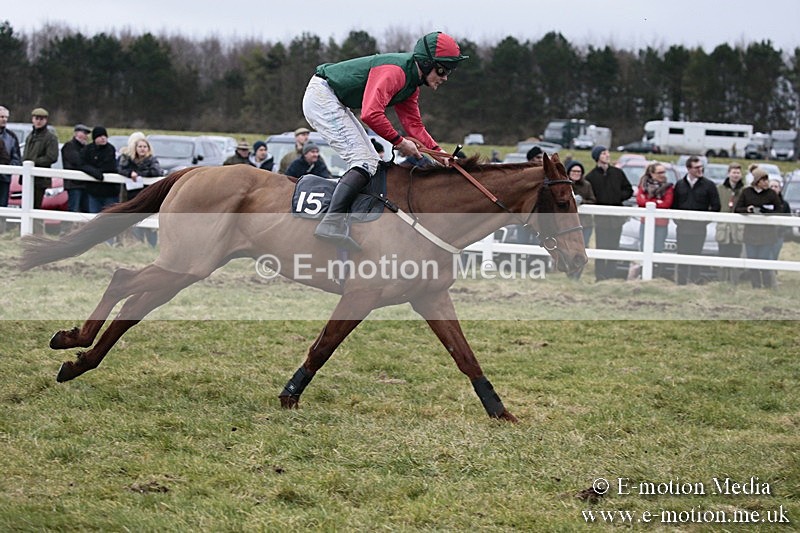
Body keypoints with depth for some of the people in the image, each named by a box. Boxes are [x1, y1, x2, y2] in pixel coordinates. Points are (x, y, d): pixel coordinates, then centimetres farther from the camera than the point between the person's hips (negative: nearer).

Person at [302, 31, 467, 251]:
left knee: (373, 163, 11)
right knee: (364, 160, -18)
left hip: (336, 104, 11)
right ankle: (332, 223, -29)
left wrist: (438, 151, -1)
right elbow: (371, 114, -33)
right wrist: (399, 142, -23)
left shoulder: (411, 83, 9)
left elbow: (414, 125, 11)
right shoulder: (395, 72, -23)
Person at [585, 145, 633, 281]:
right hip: (601, 218, -3)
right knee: (601, 248, -5)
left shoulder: (618, 173, 9)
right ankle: (600, 276, -2)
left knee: (613, 248, 6)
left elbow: (629, 190, 13)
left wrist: (620, 196, -3)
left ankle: (611, 276, 11)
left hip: (617, 217, 3)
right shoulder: (591, 176, -1)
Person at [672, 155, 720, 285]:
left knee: (696, 254, -4)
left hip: (699, 227, -2)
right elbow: (673, 205, 13)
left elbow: (715, 206, 3)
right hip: (682, 226, 2)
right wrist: (676, 218, 0)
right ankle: (681, 282, 6)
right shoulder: (680, 184, 9)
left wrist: (706, 219, -4)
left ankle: (695, 281, 2)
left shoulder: (708, 185, 3)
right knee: (682, 255, 2)